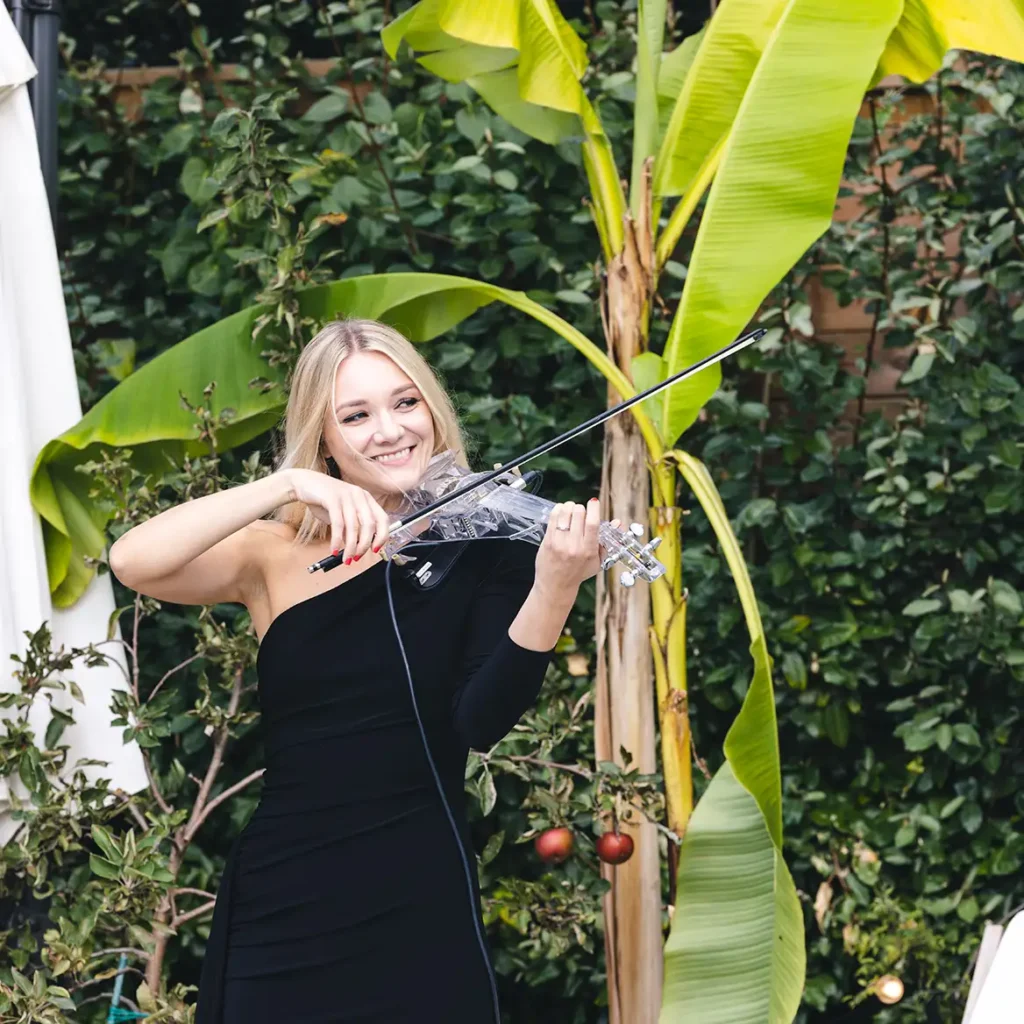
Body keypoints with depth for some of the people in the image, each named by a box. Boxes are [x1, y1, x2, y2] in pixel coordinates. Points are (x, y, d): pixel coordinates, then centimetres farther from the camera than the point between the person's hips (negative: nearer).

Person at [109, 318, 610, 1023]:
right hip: (282, 912, 1)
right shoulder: (277, 555, 2)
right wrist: (290, 485, -24)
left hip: (422, 910, -1)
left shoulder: (480, 548, -2)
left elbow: (481, 722, -15)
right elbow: (133, 562, -15)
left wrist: (554, 589, -30)